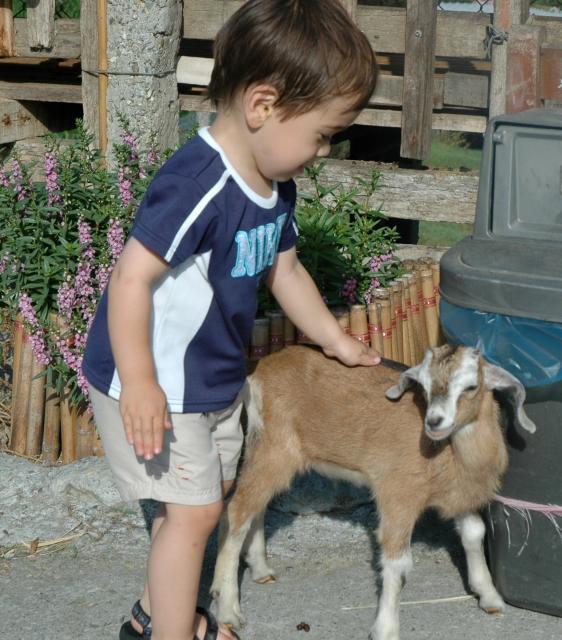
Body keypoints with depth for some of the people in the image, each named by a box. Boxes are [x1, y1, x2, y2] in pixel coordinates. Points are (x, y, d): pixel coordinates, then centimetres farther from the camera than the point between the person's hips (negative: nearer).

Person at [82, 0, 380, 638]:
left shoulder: (275, 186, 0)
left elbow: (283, 270, 15)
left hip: (215, 378, 10)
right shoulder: (198, 185, -31)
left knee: (210, 493, 20)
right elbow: (131, 278, -32)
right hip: (155, 384, -10)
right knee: (192, 510, -5)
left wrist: (338, 342, 21)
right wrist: (139, 384, -30)